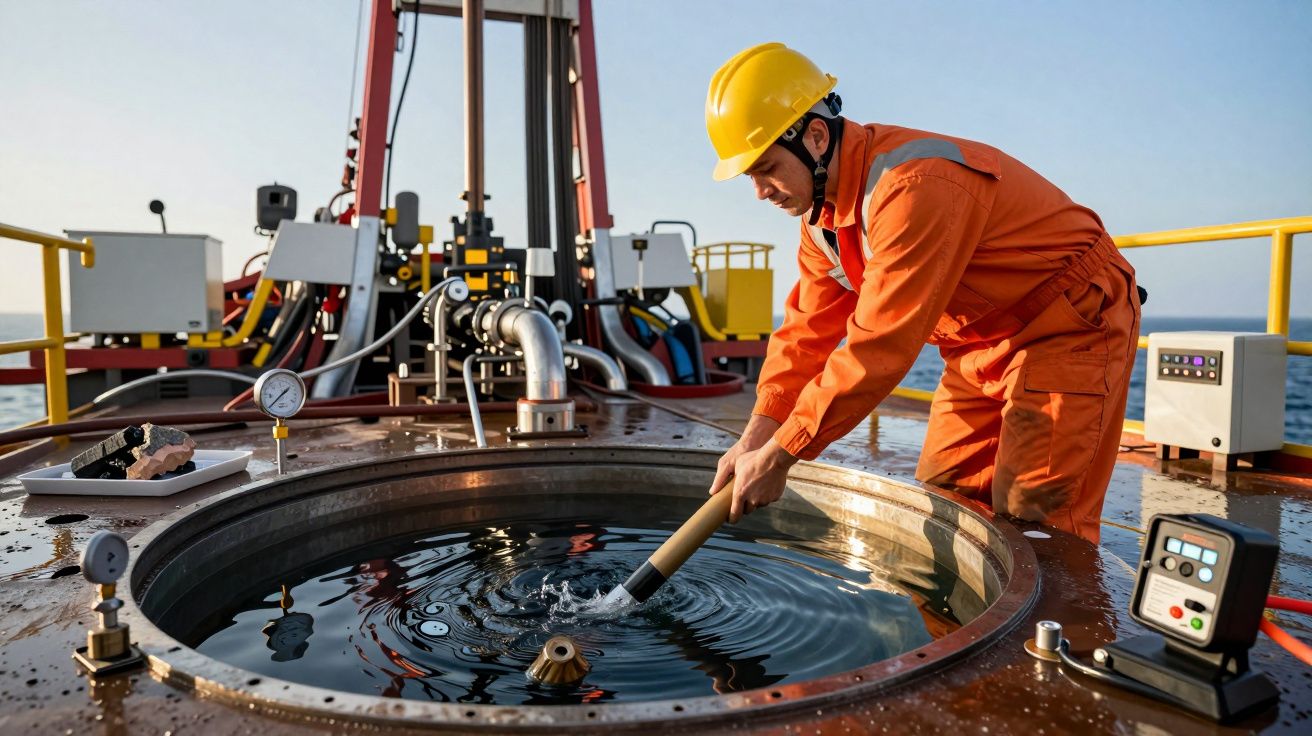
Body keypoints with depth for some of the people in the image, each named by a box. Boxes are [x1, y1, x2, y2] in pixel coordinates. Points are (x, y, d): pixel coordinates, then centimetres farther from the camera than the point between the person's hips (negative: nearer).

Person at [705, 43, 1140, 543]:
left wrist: (777, 457, -29)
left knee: (1031, 520, -10)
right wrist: (756, 437, -12)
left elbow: (880, 346, -34)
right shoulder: (822, 210, -2)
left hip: (1073, 325, -8)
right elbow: (808, 329, -2)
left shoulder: (915, 186, -32)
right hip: (981, 344, 9)